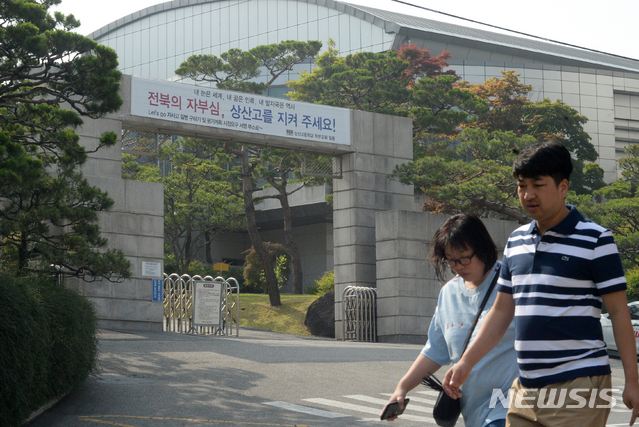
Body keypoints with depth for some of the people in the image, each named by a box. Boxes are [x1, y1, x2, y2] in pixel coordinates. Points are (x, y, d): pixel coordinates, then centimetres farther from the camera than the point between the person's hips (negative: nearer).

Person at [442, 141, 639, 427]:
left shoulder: (595, 240, -4)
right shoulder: (516, 241, 14)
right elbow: (502, 311, 19)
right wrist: (466, 363, 12)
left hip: (579, 385, -6)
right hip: (526, 388, 6)